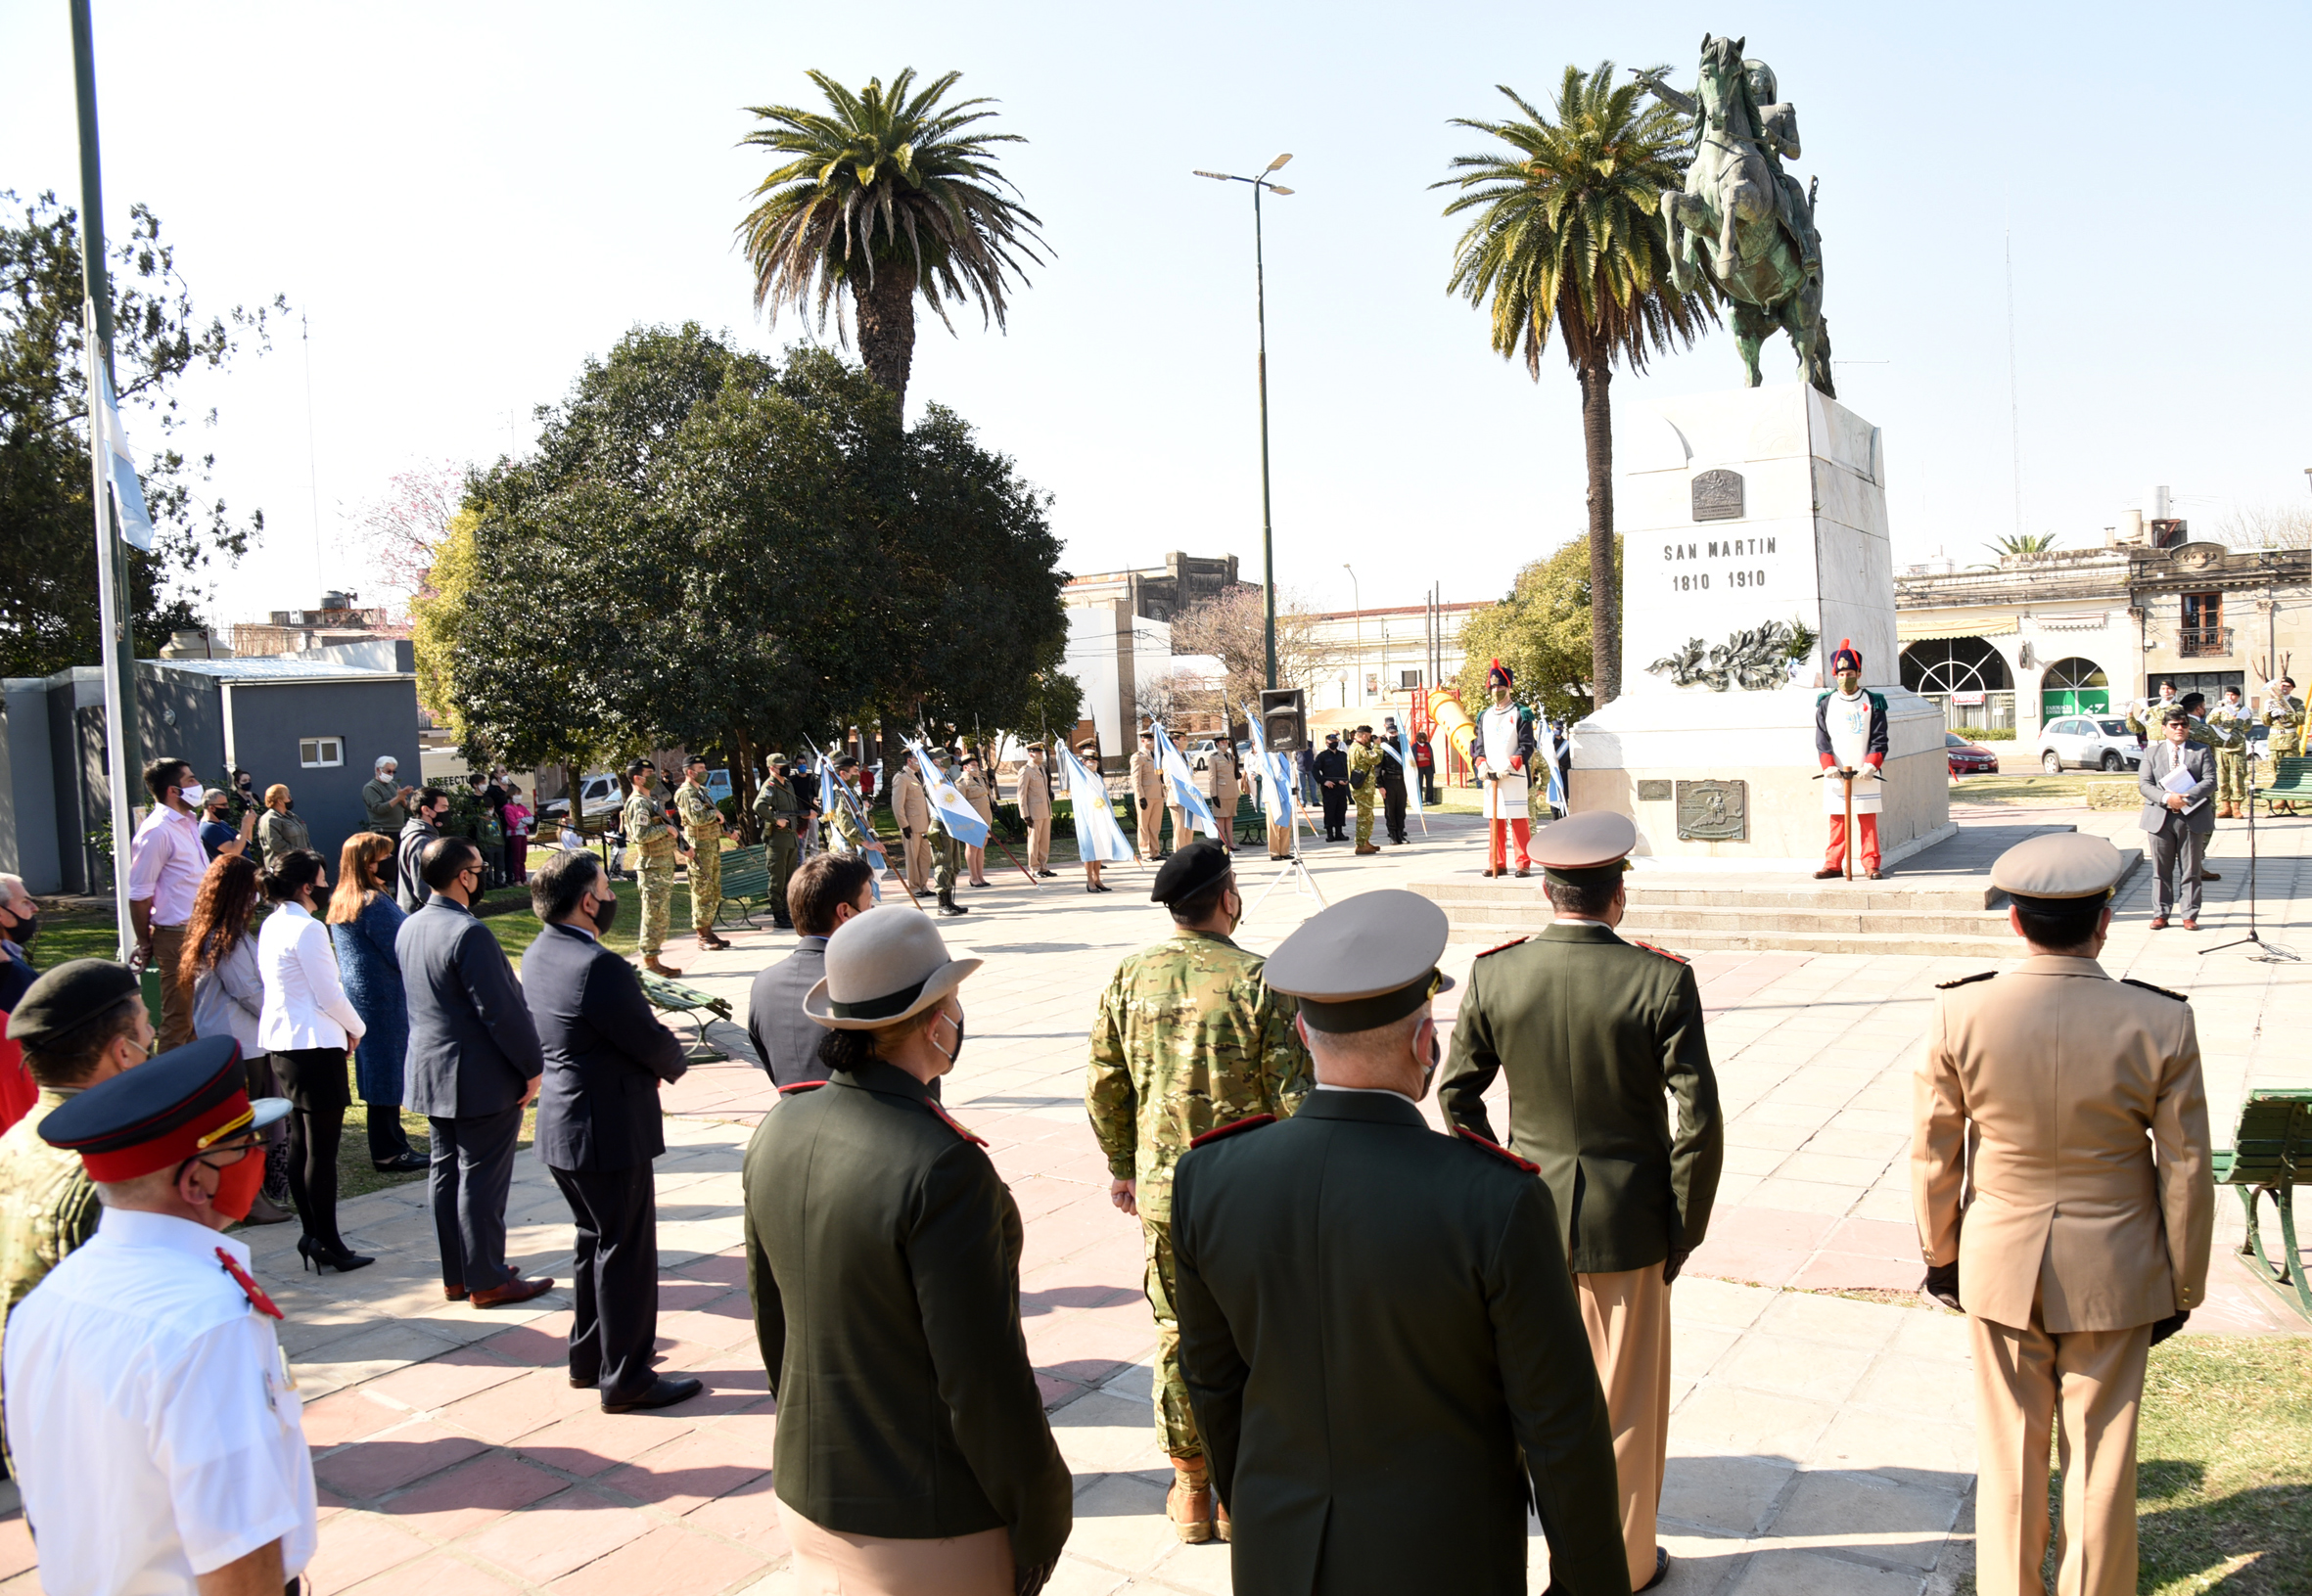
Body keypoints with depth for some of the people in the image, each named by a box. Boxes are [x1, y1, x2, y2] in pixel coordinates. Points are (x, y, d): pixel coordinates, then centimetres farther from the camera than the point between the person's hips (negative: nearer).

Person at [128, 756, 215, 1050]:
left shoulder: (189, 823, 13)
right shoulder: (157, 831, -15)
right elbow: (139, 895, -15)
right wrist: (145, 945, -10)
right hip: (176, 935, -9)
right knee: (177, 1019, -1)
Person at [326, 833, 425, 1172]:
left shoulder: (338, 902, 7)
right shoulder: (375, 904, -21)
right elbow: (401, 955, -20)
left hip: (356, 992, 9)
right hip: (384, 997, -9)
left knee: (375, 1068, 16)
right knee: (389, 1069, -1)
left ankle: (390, 1143, 26)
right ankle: (389, 1153, 7)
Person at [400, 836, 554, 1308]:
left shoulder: (409, 929, 6)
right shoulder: (469, 933, -23)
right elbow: (502, 1010, -22)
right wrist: (532, 1066, -13)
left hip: (431, 1073, 9)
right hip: (482, 1078, -9)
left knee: (447, 1172, 15)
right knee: (482, 1178, 0)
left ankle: (456, 1275, 24)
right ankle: (486, 1281, 8)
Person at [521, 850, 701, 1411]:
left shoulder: (537, 955, 4)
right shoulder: (598, 966, -26)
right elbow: (654, 1044, -21)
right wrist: (675, 1060, 4)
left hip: (562, 1126, 9)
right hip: (610, 1132, -9)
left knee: (595, 1241, 23)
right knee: (626, 1253, 4)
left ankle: (588, 1356, 36)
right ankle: (625, 1379, 15)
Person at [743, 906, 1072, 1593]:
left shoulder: (777, 1132, -4)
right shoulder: (943, 1168, -27)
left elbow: (771, 1321, 8)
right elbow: (983, 1376, -22)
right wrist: (1041, 1519, -9)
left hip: (809, 1493, 7)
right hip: (930, 1527, -7)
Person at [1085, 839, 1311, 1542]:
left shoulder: (1130, 977, -2)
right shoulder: (1255, 980, -14)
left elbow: (1104, 1085, 5)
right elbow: (1292, 1094, -13)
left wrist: (1122, 1167, 18)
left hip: (1163, 1191, 3)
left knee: (1178, 1333, 15)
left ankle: (1190, 1488, 25)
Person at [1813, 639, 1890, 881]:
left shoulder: (1873, 703, 3)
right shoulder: (1826, 704, 7)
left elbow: (1879, 740, 0)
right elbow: (1822, 740, 3)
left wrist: (1870, 765, -13)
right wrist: (1829, 765, -10)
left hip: (1865, 774, -1)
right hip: (1836, 775, 1)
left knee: (1868, 821, 1)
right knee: (1837, 820, 5)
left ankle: (1871, 865, 6)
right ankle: (1833, 865, 11)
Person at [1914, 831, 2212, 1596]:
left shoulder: (1960, 1015, -15)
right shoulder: (2161, 1024, -16)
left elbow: (1933, 1154, -5)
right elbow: (2185, 1174, -7)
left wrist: (1940, 1254, 10)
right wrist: (2181, 1289, 6)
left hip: (2000, 1266, 1)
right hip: (2113, 1274, -1)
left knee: (2010, 1450, 16)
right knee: (2102, 1454, 15)